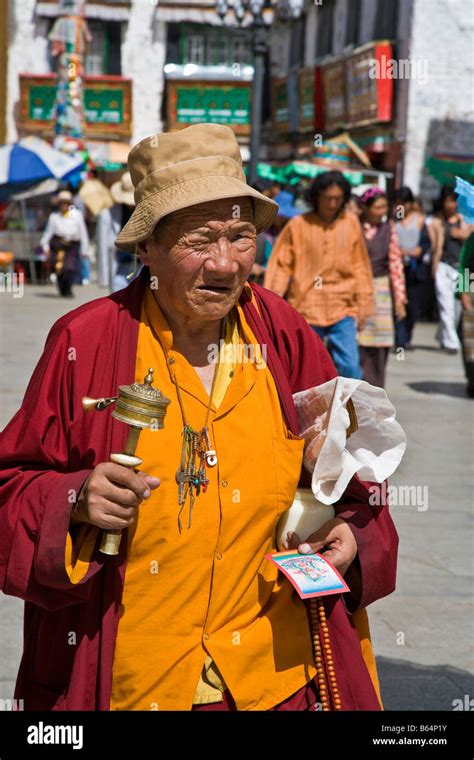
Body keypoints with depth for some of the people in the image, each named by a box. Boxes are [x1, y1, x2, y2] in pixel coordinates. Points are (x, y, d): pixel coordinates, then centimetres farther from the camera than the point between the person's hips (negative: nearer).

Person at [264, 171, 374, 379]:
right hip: (305, 309, 0)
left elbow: (360, 266, 8)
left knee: (349, 365, -9)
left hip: (342, 309, 1)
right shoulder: (298, 225, -2)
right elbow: (281, 265, 0)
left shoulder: (351, 223, 3)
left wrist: (363, 304, 8)